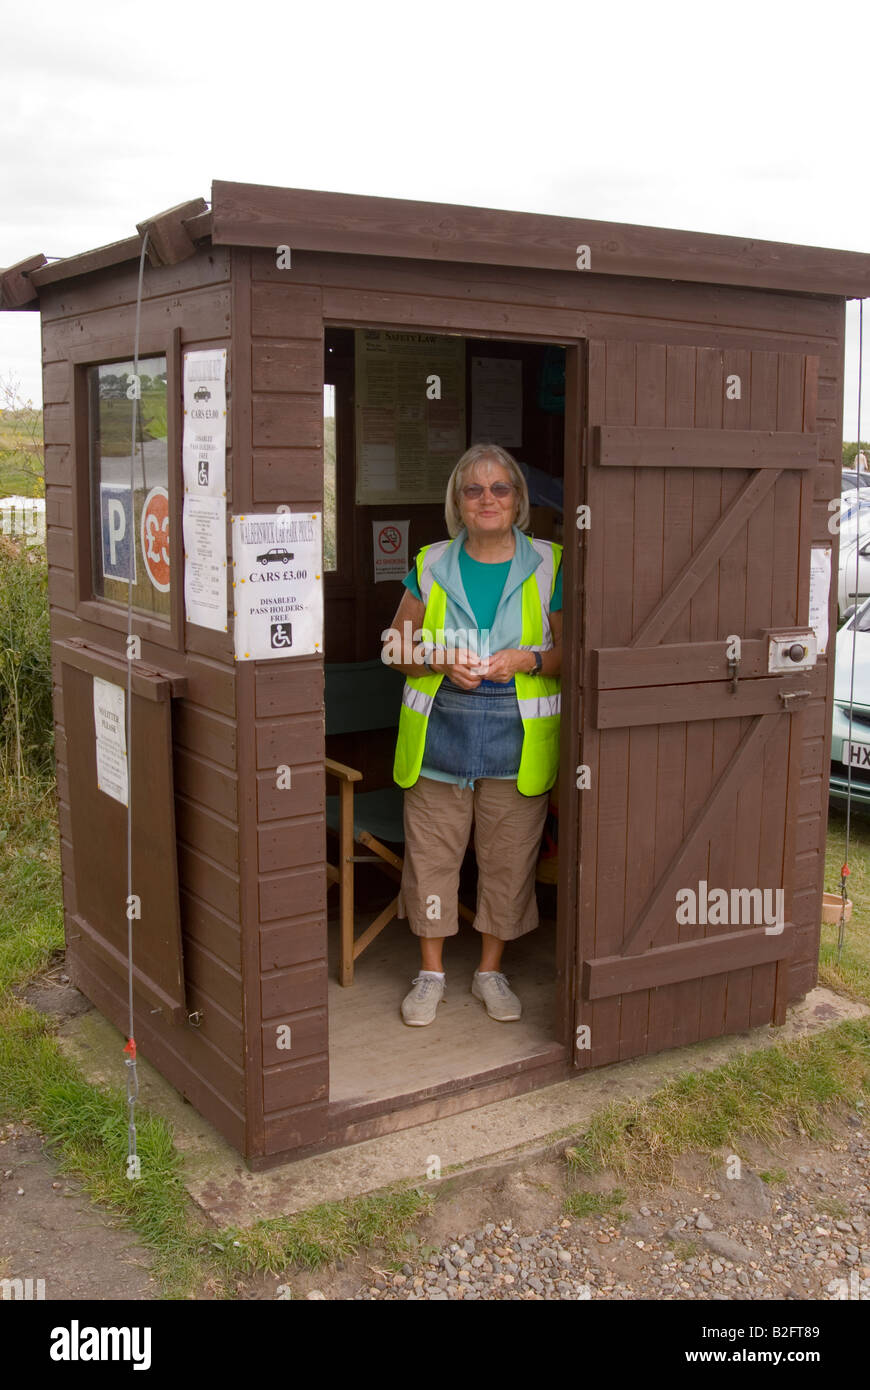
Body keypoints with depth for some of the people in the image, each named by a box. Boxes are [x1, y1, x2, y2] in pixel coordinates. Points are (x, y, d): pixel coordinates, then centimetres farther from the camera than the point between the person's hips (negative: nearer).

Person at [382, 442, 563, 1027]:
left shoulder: (550, 566, 1)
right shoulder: (431, 565, 4)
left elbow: (573, 651, 4)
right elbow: (397, 646, 8)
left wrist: (528, 659, -15)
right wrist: (439, 660, -12)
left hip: (517, 738, -1)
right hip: (440, 732, 1)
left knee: (509, 858, 7)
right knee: (431, 852, 6)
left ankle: (492, 970, 27)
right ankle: (431, 971, 23)